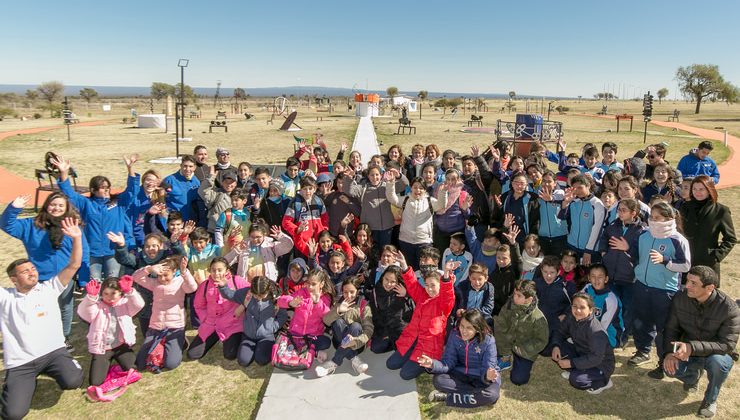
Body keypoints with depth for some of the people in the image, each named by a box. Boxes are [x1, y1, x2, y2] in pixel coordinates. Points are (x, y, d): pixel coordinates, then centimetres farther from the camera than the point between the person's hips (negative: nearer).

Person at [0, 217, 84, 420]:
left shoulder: (49, 288, 4)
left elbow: (73, 266, -5)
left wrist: (77, 238, -18)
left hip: (53, 351, 0)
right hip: (19, 362, 0)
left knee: (72, 381, -27)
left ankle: (50, 371, 9)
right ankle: (29, 380, 19)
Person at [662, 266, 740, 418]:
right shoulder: (680, 298, -14)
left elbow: (727, 344, -28)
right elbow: (671, 328, -5)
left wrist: (692, 347, -41)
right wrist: (669, 352, -23)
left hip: (717, 353, -3)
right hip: (688, 351, 3)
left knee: (717, 362, -37)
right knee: (670, 368, -26)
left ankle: (710, 400, -6)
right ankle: (693, 374, 14)